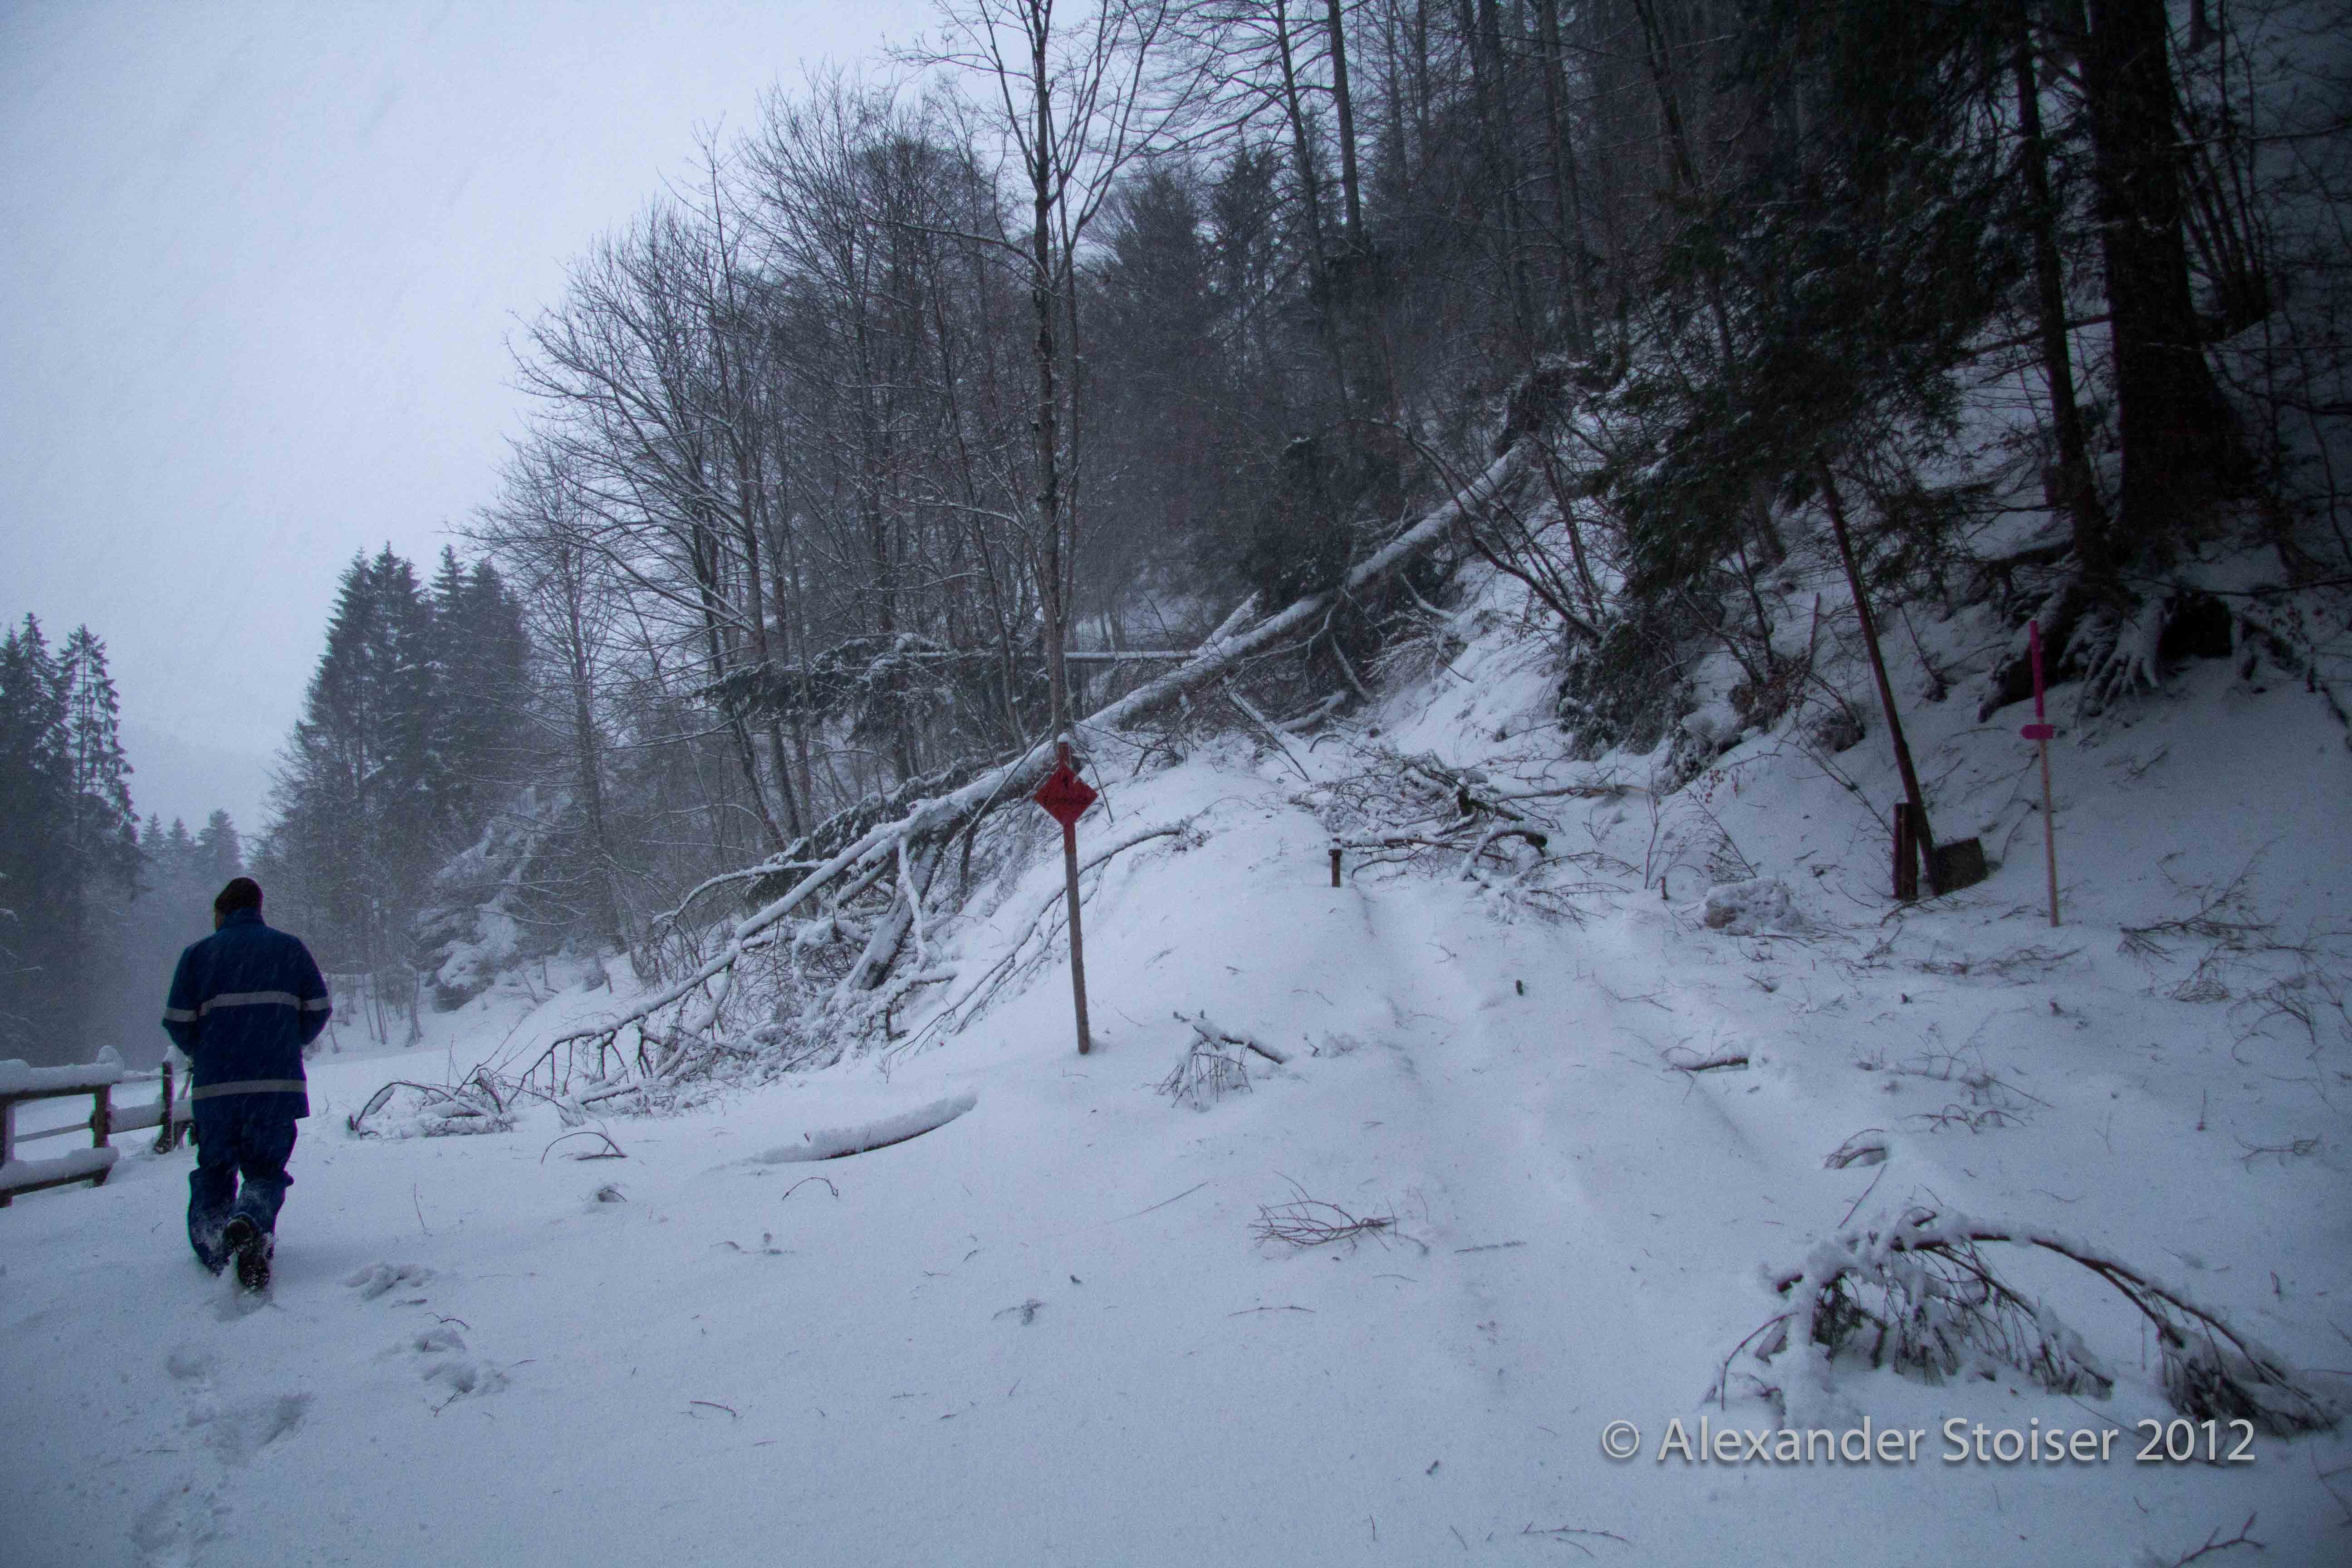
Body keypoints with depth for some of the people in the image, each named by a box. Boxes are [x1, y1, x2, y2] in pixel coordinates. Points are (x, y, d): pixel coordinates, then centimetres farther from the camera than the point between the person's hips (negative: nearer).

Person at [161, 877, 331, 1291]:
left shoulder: (199, 953, 6)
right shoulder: (290, 948, 9)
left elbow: (177, 1021, 1)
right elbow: (319, 1009, 5)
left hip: (215, 1086, 0)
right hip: (278, 1085, 0)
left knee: (214, 1172, 17)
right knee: (266, 1171, 7)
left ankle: (212, 1250, 3)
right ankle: (251, 1222, -23)